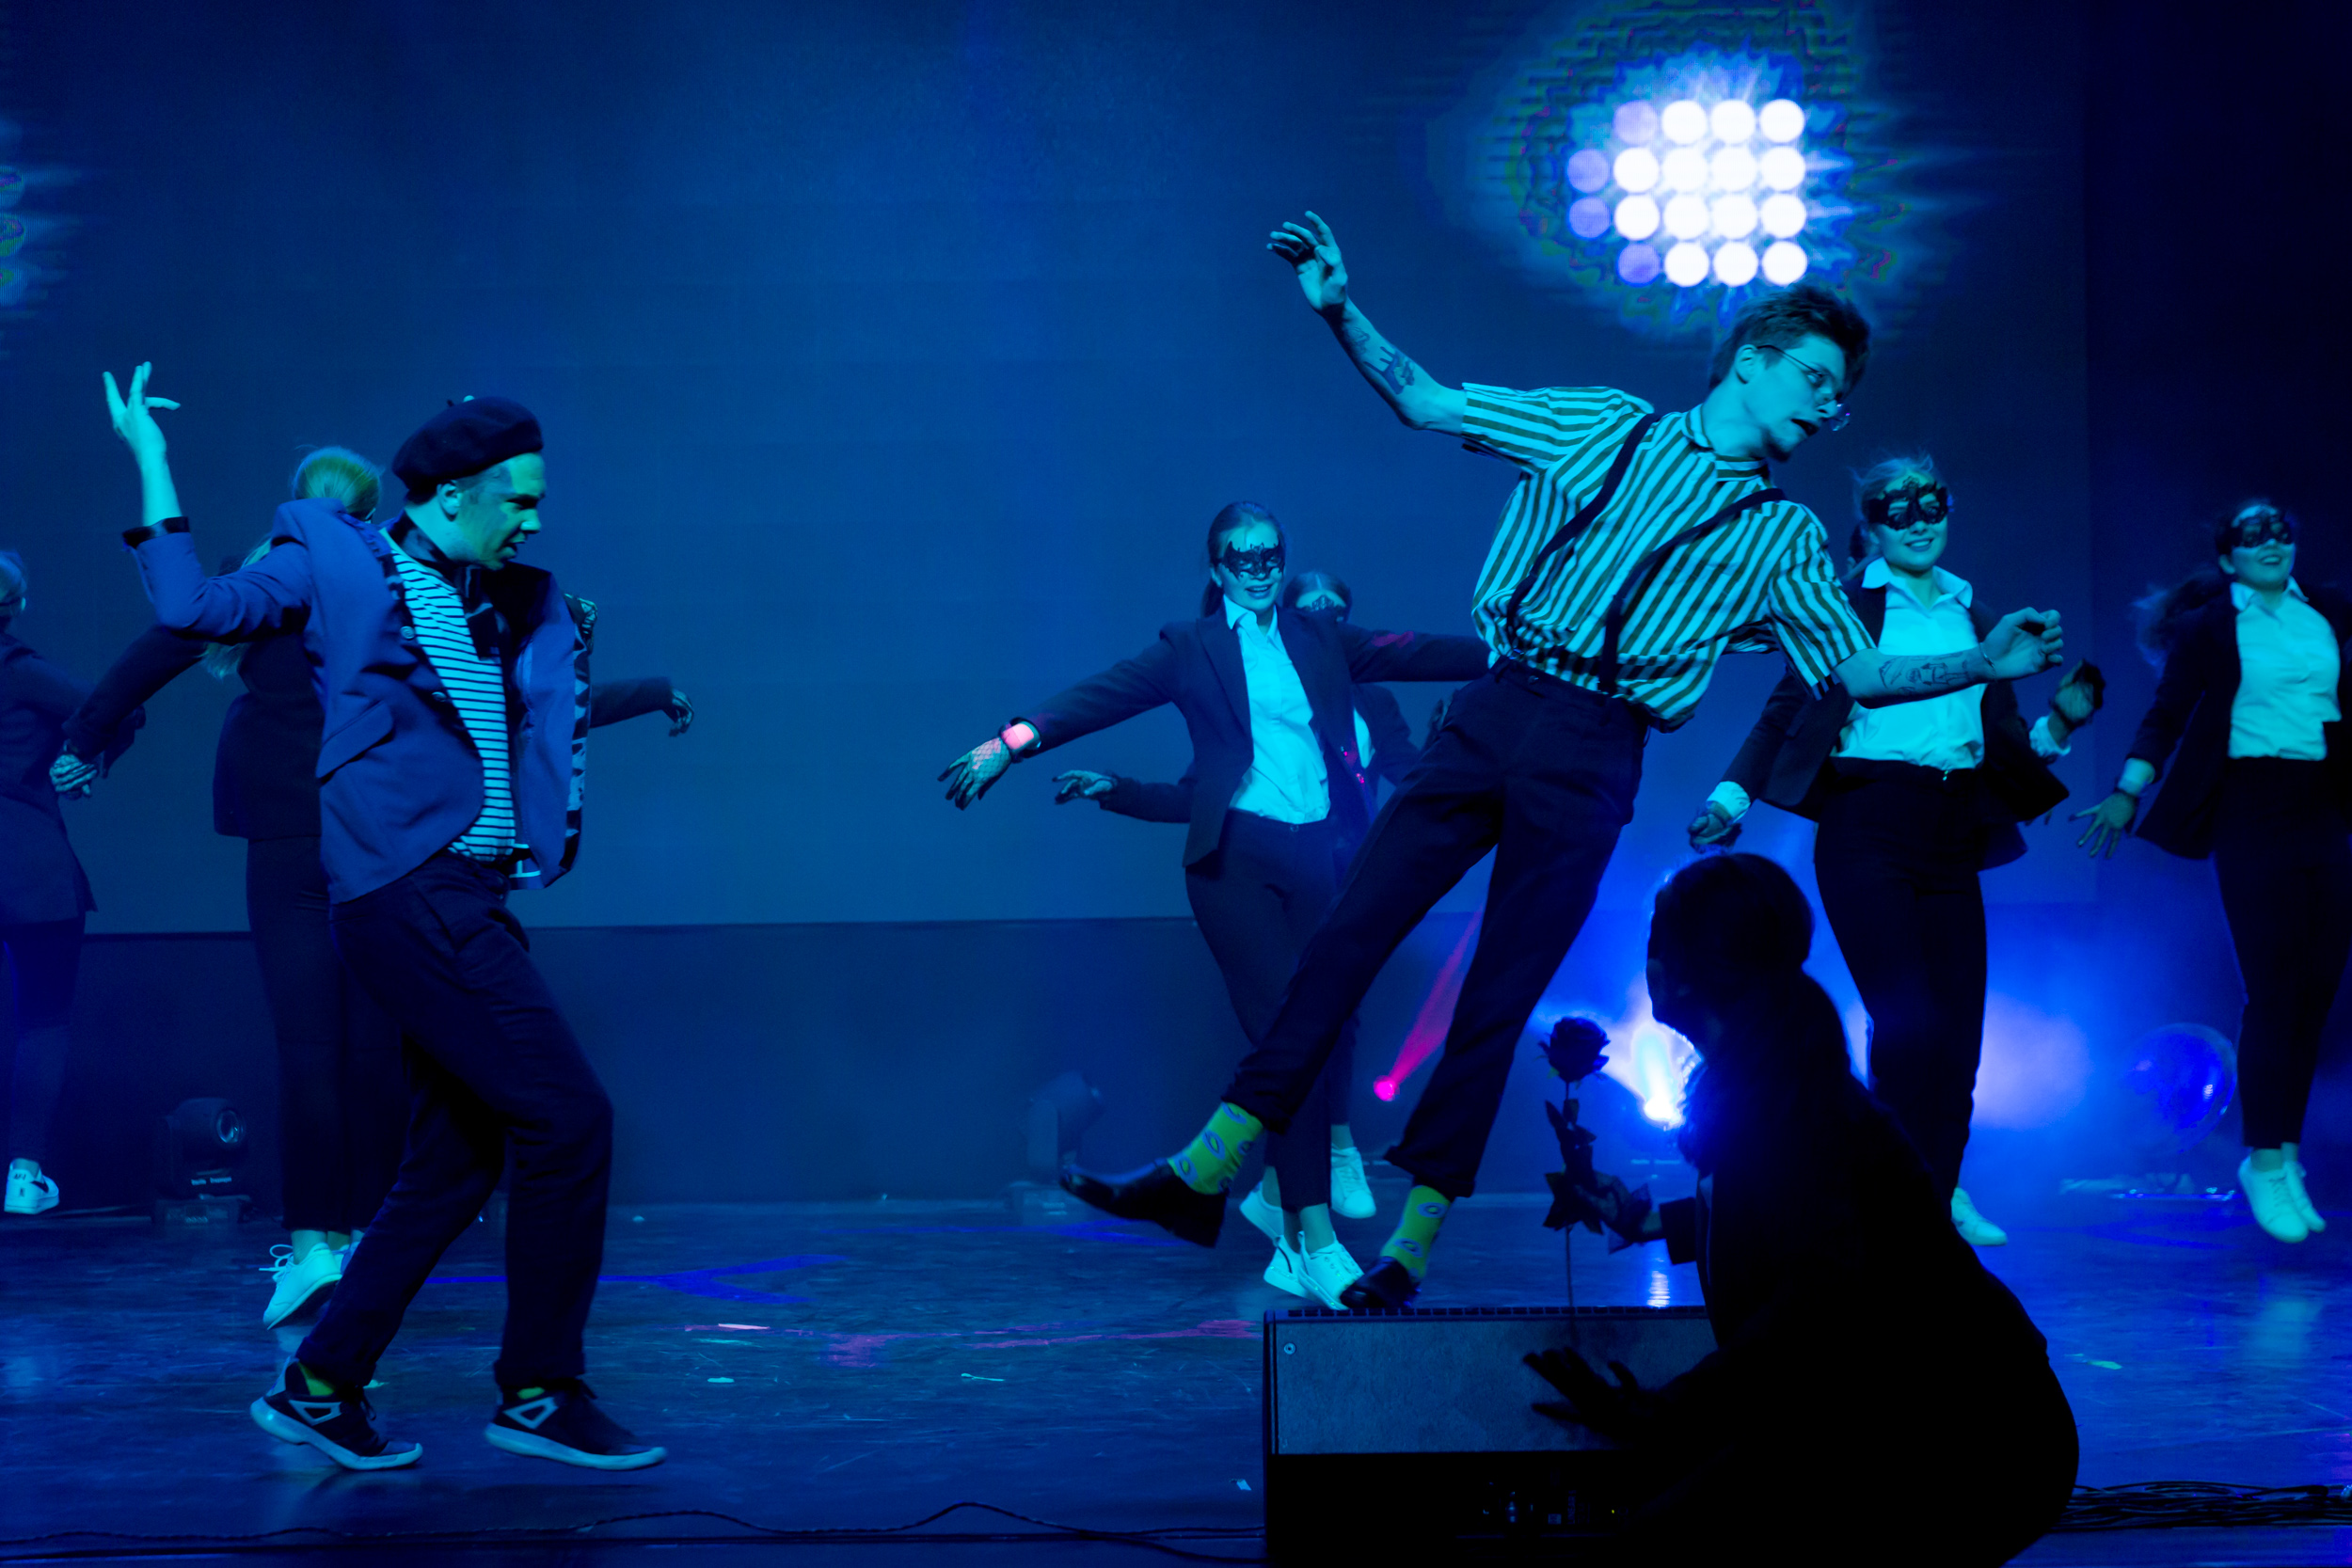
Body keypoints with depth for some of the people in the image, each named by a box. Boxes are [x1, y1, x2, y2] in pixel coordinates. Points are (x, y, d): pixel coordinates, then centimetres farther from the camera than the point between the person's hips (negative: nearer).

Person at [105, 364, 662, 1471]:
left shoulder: (510, 602, 17)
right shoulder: (336, 561, -1)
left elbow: (556, 707, 28)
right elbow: (197, 608, -5)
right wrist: (150, 461, -3)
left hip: (469, 899, 9)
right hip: (407, 892, -9)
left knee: (456, 1158, 11)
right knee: (568, 1120, -12)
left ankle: (319, 1388, 21)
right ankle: (540, 1393, -1)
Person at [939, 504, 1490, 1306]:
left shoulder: (1322, 640, 18)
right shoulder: (1190, 647, 10)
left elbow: (1419, 653, 13)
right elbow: (1101, 696, 2)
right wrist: (1014, 741, -9)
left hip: (1320, 855, 3)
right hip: (1237, 856, -3)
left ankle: (1279, 1192, 22)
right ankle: (1316, 1241, -13)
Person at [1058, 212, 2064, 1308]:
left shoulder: (1781, 538, 12)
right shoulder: (1606, 426, 12)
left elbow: (1860, 673, 11)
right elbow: (1429, 404, 13)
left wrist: (1985, 664, -3)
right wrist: (1342, 314, 1)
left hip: (1592, 760, -1)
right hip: (1492, 714, 1)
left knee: (1498, 1005, -1)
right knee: (1347, 935, -4)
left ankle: (1410, 1247, 9)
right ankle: (1207, 1172, 2)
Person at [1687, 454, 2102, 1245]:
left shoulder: (1976, 619, 17)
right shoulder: (1845, 605, 3)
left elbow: (2003, 741, 19)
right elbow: (1786, 711, 1)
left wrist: (2059, 723, 0)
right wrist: (1733, 795, -9)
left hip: (1951, 838, 5)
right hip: (1867, 830, -5)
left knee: (1959, 1022, 2)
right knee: (1908, 1018, -13)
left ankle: (1940, 1190, 16)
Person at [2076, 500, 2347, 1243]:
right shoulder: (2208, 627, 2)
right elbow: (2166, 716, 1)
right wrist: (2127, 794, -6)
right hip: (2251, 812, -4)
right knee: (2273, 992, -8)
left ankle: (2286, 1154, 13)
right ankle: (2265, 1160, 2)